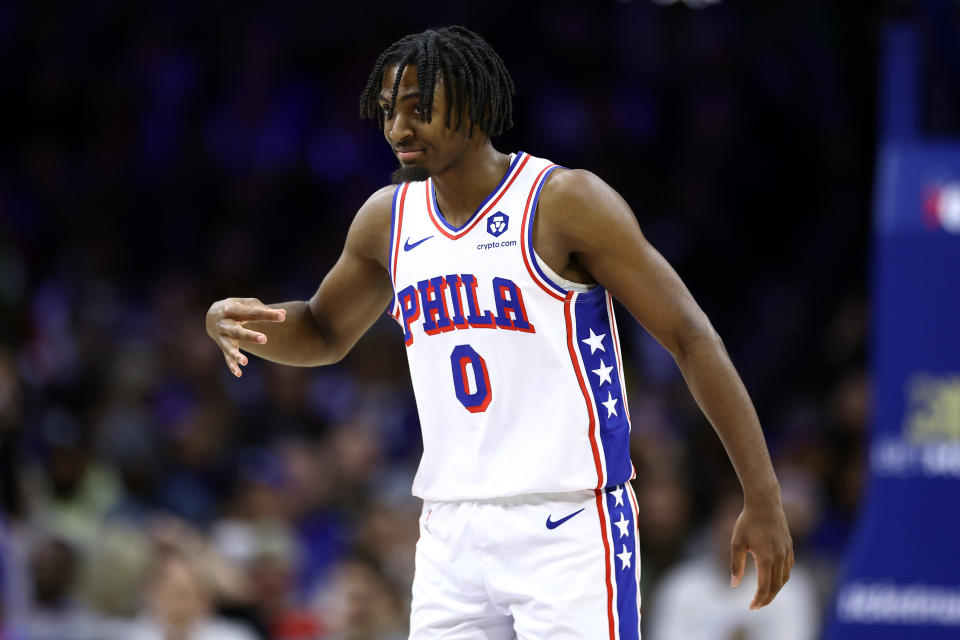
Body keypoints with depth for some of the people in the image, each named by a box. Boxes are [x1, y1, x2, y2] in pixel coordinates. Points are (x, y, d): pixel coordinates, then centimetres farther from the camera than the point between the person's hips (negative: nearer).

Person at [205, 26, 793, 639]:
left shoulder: (566, 202, -10)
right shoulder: (387, 219, 9)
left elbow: (691, 337, -10)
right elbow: (324, 334, 27)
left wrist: (763, 500, -14)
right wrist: (234, 320, 3)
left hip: (569, 529, -6)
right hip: (453, 535, 6)